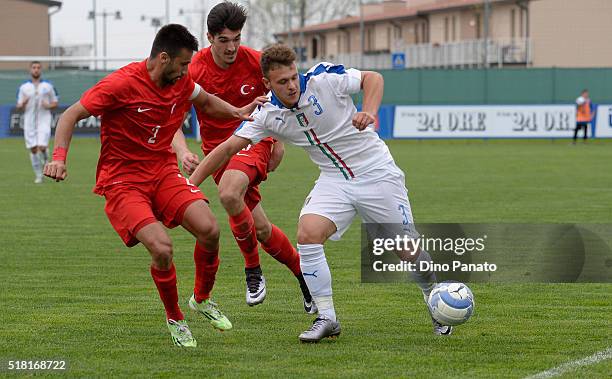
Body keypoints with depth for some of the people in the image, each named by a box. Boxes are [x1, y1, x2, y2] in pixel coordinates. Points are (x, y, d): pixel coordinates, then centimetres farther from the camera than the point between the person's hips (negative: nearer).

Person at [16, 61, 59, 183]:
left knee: (42, 147, -16)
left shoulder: (48, 86, 6)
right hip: (29, 122, 1)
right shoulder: (23, 87, 8)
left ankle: (45, 162, 17)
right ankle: (38, 175, 11)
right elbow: (19, 107, 9)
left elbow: (55, 103, 11)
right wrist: (23, 104, -14)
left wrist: (49, 106, -11)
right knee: (33, 149, 0)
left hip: (44, 121, -1)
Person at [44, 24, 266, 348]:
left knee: (209, 229, -16)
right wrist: (59, 157, -29)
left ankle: (202, 299, 12)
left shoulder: (181, 83, 1)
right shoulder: (121, 84, -19)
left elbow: (207, 102, 24)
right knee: (162, 249, -24)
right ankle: (174, 320, 3)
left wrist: (237, 111, 4)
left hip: (163, 173, 6)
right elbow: (71, 116, -14)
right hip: (122, 181, -6)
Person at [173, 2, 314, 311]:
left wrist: (279, 142, 6)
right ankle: (303, 271, 24)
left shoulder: (256, 62, -11)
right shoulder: (194, 71, -13)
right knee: (260, 228, -1)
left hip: (253, 140, -3)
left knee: (229, 194, -32)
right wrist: (183, 152, -31)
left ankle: (252, 269, -11)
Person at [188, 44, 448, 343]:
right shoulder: (267, 115, -8)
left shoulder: (324, 80, -18)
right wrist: (191, 183, -14)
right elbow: (229, 147, -7)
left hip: (376, 172, -3)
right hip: (334, 181, 3)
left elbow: (373, 78, -9)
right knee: (308, 234, -22)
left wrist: (369, 112, -27)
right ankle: (326, 318, -11)